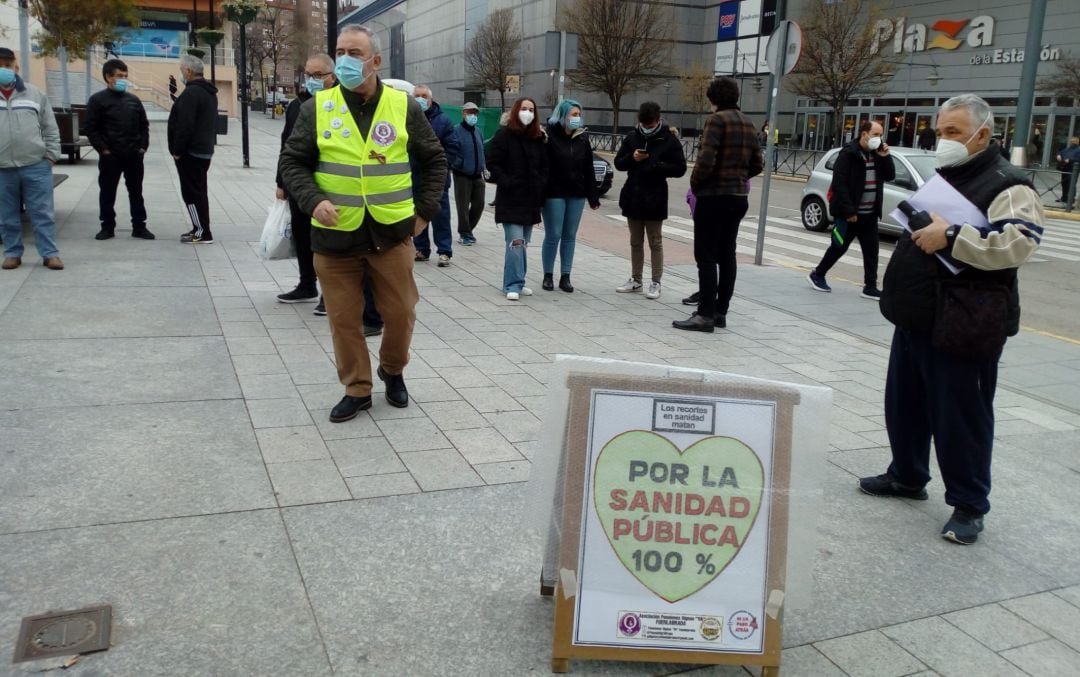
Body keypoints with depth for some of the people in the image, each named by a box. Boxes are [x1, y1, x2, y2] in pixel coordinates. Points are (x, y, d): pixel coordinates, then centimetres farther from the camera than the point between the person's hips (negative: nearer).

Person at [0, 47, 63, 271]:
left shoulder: (35, 94, 6)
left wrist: (51, 155, 1)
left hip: (36, 165, -1)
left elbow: (50, 128, 8)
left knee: (43, 213, 1)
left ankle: (50, 254, 5)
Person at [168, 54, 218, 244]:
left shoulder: (191, 93, -17)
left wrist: (177, 150, -16)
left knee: (191, 192, -6)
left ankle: (202, 232, -6)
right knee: (198, 191, 15)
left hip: (190, 153, -10)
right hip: (205, 150, 10)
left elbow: (185, 126, -23)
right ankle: (200, 229, 21)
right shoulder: (209, 92, 14)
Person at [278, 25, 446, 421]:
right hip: (335, 235, 0)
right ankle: (357, 390, 23)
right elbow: (292, 162, 4)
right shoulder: (317, 108, 0)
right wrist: (313, 201, -14)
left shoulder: (404, 106, 1)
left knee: (401, 312, 7)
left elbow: (434, 160, 11)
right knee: (344, 320, 6)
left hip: (392, 232, 0)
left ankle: (393, 370, 35)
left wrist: (425, 210, 4)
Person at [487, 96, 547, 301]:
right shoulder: (504, 135, -3)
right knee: (516, 242, -13)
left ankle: (516, 282, 18)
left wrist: (541, 185, 3)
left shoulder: (539, 137, 12)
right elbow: (493, 163, -6)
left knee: (524, 243, 10)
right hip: (510, 198, -6)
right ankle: (513, 285, -10)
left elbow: (544, 166, 18)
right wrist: (506, 182, -16)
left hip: (532, 198, 6)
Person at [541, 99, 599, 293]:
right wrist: (540, 193, -15)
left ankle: (565, 276, 15)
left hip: (576, 195, 5)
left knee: (570, 236, 7)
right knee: (553, 235, 0)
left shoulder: (583, 137, 7)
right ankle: (548, 275, 12)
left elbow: (588, 169, 10)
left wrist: (593, 196, 8)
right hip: (554, 193, -4)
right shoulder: (549, 135, -8)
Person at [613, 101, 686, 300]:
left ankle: (655, 282, 7)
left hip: (655, 198, -4)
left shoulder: (669, 140, -5)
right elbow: (618, 163, 8)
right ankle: (635, 279, 22)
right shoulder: (632, 137, 5)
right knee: (635, 241, 12)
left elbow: (680, 168, -7)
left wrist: (656, 166, -20)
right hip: (632, 196, 4)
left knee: (655, 242, 3)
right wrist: (632, 158, -12)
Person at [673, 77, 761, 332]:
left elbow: (706, 159, -20)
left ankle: (705, 315, -5)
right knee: (727, 256, 11)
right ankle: (720, 312, 16)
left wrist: (695, 184, -6)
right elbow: (756, 165, 14)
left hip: (714, 196, -8)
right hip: (738, 197, 8)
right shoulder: (748, 124, 13)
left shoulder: (717, 120, -11)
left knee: (706, 256, -5)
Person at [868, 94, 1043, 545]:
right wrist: (916, 227, 12)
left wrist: (950, 236, -27)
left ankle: (968, 506, 14)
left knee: (961, 417, 0)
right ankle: (907, 476, 35)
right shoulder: (941, 178, 17)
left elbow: (1016, 244, -27)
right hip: (917, 317, 9)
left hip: (963, 326, -9)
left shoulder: (1007, 186, -10)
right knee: (904, 403, 17)